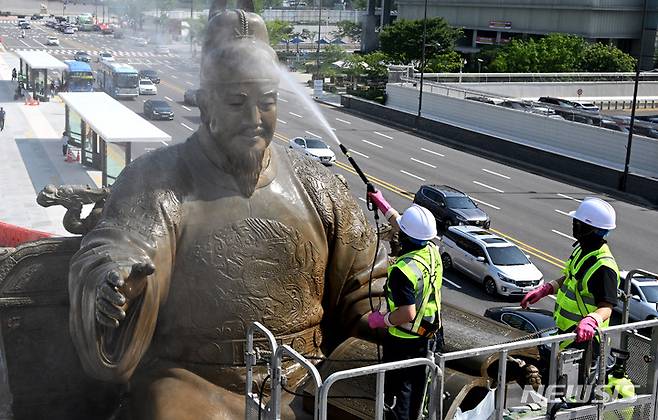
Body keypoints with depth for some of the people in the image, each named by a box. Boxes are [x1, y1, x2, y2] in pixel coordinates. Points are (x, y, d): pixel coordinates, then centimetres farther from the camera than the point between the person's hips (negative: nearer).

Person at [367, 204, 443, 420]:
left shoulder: (404, 269, -32)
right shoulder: (432, 251, -7)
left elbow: (407, 313, -33)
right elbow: (406, 229, 12)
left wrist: (382, 320, -16)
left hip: (404, 340, -8)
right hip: (429, 335, 8)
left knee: (399, 386, 6)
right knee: (417, 384, 23)